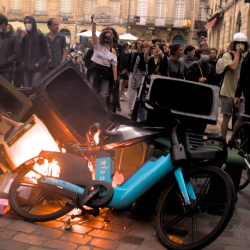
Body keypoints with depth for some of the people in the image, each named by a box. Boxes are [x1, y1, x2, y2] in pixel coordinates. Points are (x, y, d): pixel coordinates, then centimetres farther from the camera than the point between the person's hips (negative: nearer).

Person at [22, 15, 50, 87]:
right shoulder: (25, 38, 14)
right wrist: (24, 63, 8)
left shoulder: (40, 36, -1)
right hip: (27, 70, 6)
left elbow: (47, 54, -3)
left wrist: (38, 64, -12)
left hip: (38, 70, -6)